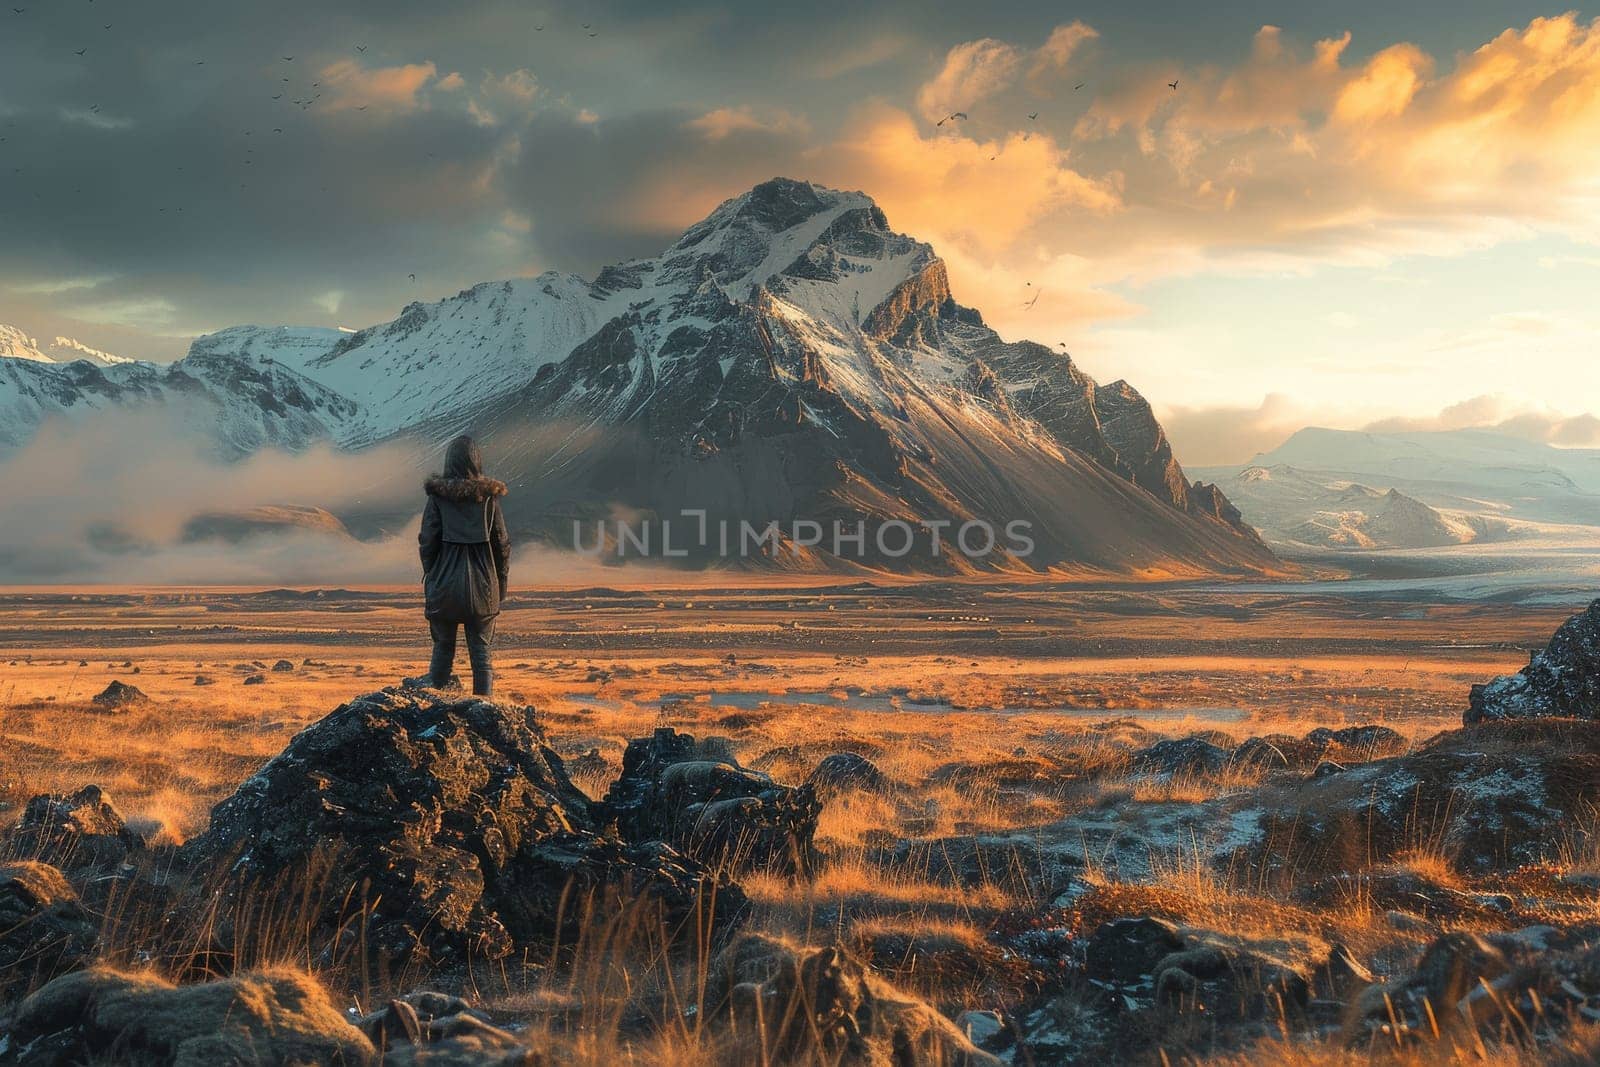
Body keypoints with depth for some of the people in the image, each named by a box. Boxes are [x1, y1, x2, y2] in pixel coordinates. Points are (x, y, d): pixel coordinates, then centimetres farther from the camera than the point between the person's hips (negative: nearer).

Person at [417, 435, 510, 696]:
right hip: (482, 586, 0)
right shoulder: (489, 497, -2)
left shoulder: (437, 496, -5)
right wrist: (501, 585, 10)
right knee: (481, 653, 6)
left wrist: (430, 578, 8)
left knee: (443, 648, 14)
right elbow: (502, 544, 1)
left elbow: (427, 542, -4)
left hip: (445, 585, 0)